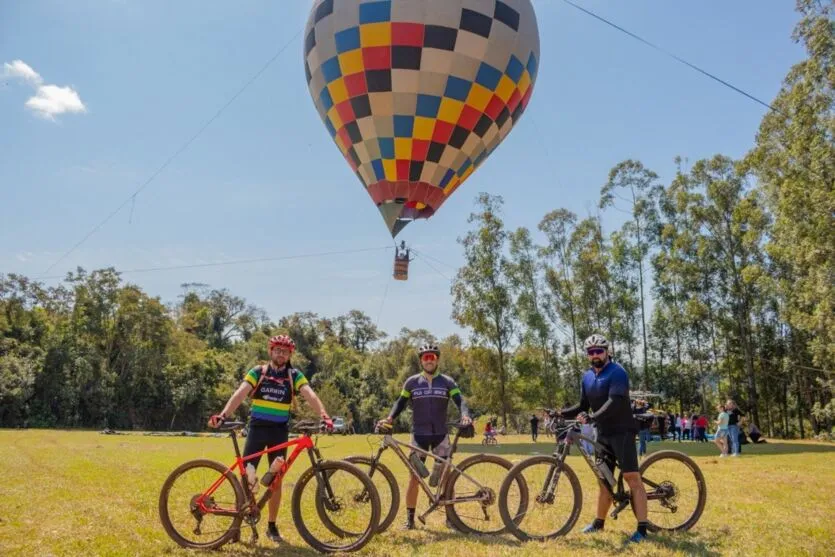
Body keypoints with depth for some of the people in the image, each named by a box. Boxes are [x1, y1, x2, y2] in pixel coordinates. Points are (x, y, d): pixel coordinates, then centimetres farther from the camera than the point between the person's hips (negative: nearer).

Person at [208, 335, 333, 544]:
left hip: (279, 432, 1)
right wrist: (223, 414, -30)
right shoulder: (258, 372, -1)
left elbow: (311, 396, -16)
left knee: (276, 480, 7)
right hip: (257, 428, -1)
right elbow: (240, 394, -13)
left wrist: (324, 416, -34)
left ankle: (272, 526, 20)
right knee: (246, 476, -3)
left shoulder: (294, 376, -1)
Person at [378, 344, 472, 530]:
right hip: (419, 435, 0)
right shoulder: (412, 382, 3)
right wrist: (390, 418, -11)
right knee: (414, 477, 0)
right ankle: (410, 519, 7)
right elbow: (400, 402, 7)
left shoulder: (447, 382, 2)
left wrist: (465, 416, -29)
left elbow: (460, 401, -8)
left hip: (440, 435, 0)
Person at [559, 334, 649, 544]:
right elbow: (583, 406, 14)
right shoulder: (587, 377, 9)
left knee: (632, 478, -10)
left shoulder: (617, 373, -14)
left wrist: (591, 418, -36)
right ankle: (599, 522, 27)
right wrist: (559, 413, 1)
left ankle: (642, 528, -8)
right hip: (603, 434, 7)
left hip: (622, 432, -7)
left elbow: (615, 403, -27)